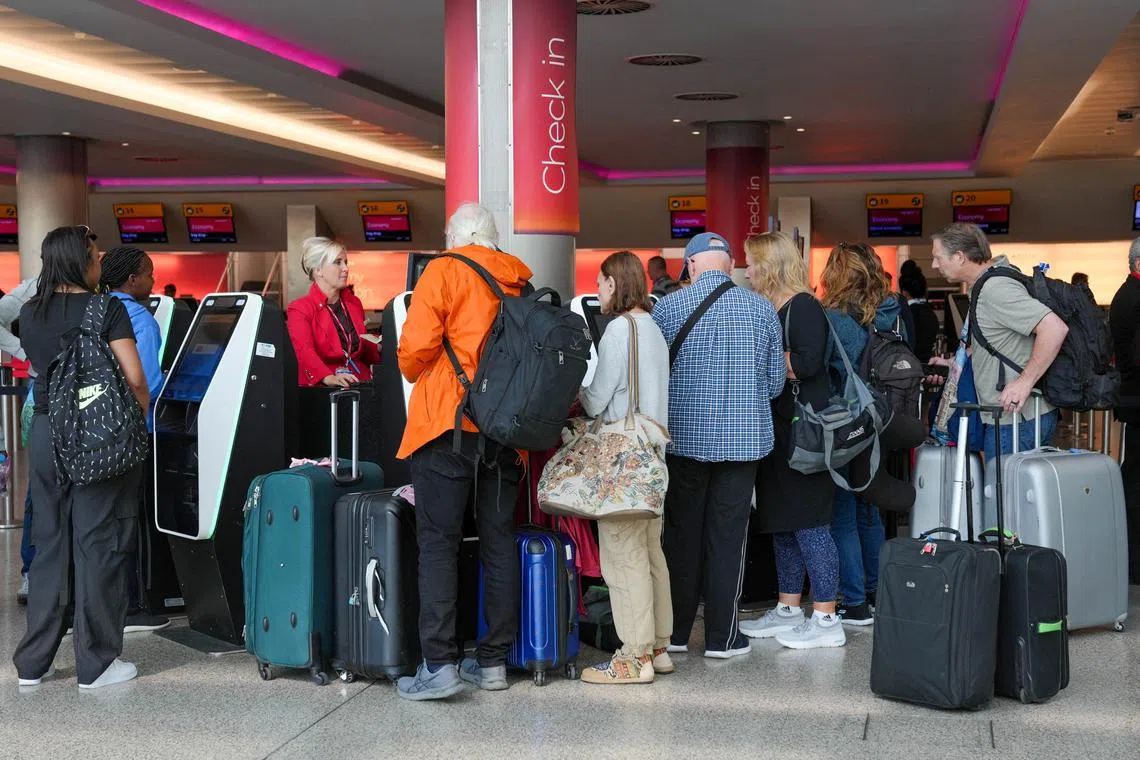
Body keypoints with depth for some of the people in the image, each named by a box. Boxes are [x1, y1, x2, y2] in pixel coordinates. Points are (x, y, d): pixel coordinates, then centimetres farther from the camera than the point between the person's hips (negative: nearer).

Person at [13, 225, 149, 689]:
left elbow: (39, 368, 16)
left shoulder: (30, 313, 8)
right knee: (98, 546, 3)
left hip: (45, 432, 5)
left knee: (49, 545, 13)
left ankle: (32, 662, 19)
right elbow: (135, 379, -13)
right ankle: (96, 664, 9)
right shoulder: (106, 309, -9)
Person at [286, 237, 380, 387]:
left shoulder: (354, 303, 19)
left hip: (360, 384, 5)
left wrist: (379, 347, 7)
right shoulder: (300, 309, -1)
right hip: (322, 389, -5)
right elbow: (304, 351, -18)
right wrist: (329, 378, -35)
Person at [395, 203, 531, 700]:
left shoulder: (444, 271, -4)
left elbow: (415, 346, -12)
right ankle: (493, 661, 15)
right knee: (499, 542, 10)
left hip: (449, 423, -5)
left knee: (438, 543, -3)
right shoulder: (520, 283, 12)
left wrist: (414, 374, 8)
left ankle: (439, 665, -7)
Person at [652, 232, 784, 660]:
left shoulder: (667, 308, -4)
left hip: (684, 436, 0)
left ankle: (676, 631, 18)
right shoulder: (761, 309, -1)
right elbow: (776, 382, 5)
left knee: (681, 534, 11)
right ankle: (721, 637, 9)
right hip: (743, 438, 0)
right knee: (727, 536, 5)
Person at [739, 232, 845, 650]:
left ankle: (826, 620, 1)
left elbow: (807, 363, -22)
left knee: (809, 522, -6)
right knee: (781, 522, 14)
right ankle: (788, 611, 23)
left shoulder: (803, 306, -11)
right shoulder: (767, 309, 15)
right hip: (775, 428, 10)